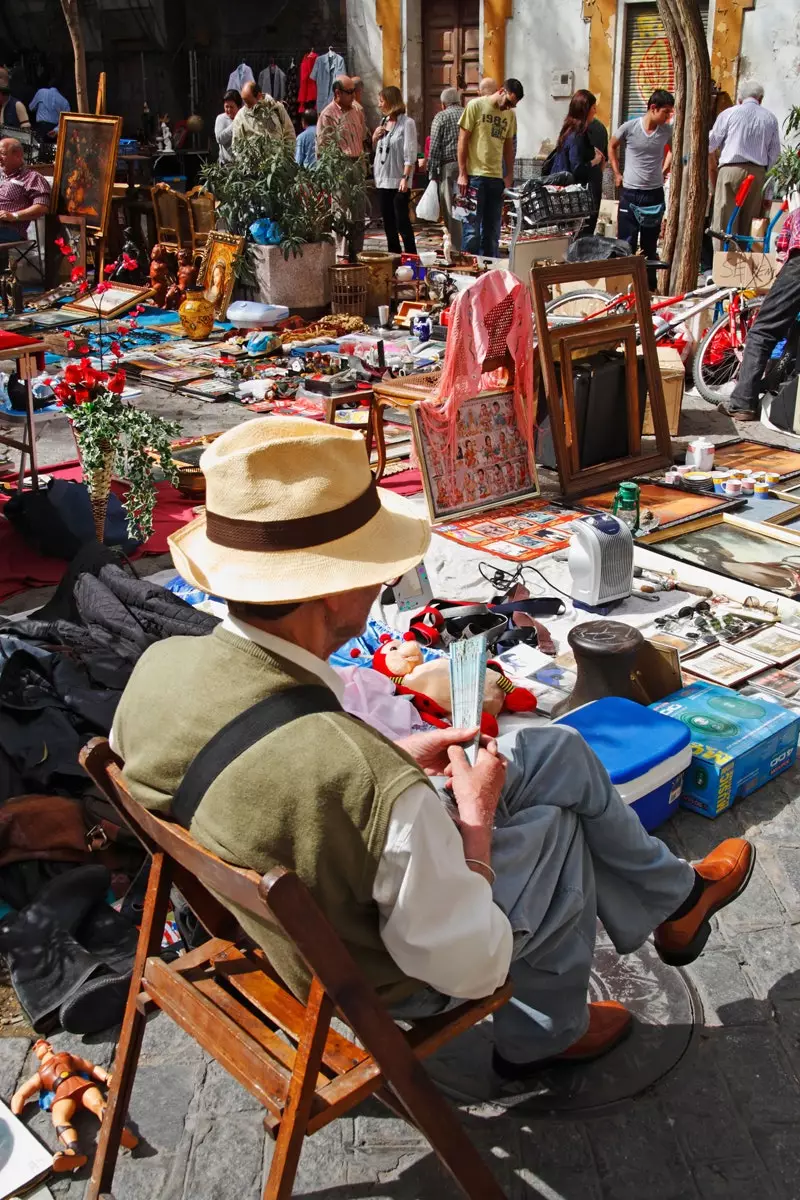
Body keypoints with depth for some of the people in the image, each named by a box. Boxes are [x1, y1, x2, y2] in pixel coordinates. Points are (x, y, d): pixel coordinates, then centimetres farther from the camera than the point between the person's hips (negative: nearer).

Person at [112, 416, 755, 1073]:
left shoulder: (158, 667, -21)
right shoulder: (383, 794, -43)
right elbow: (469, 968, -24)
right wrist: (474, 817, -10)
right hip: (384, 982, -5)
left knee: (557, 749, 14)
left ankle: (673, 895, 39)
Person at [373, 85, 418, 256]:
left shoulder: (407, 123, -6)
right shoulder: (383, 122, 14)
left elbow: (410, 154, -13)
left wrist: (405, 177, -22)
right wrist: (374, 138, 3)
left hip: (398, 180, -7)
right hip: (382, 179, 7)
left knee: (402, 220, -9)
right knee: (388, 221, 9)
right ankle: (393, 255, 17)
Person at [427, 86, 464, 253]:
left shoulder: (441, 117, 3)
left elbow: (434, 148, -3)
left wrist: (432, 172, 1)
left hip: (449, 166, -4)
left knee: (451, 211, -1)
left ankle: (457, 249, -3)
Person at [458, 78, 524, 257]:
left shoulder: (510, 115, 12)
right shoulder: (476, 106, -3)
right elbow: (463, 140, -4)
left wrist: (509, 176, 13)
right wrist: (462, 173, -8)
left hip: (497, 177, 5)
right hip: (475, 175, -5)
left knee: (492, 229, 9)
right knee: (472, 228, -5)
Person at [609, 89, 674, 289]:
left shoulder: (667, 130, -1)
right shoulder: (629, 127, -9)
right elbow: (612, 146, 9)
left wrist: (665, 169, 10)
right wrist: (617, 173, 7)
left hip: (655, 195, 3)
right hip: (630, 193, -3)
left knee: (650, 247, 10)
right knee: (626, 246, -1)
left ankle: (650, 288, 19)